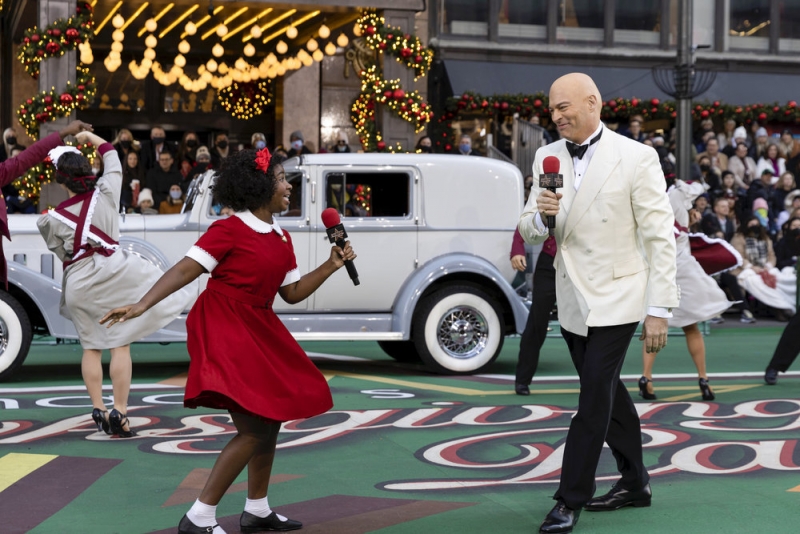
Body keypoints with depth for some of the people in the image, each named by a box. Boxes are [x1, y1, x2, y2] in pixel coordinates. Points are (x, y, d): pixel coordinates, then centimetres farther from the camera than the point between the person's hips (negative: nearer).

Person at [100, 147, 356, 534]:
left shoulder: (282, 239, 11)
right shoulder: (230, 230, -13)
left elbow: (292, 293, 15)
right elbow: (185, 270, -18)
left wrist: (332, 265, 8)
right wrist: (141, 306, -26)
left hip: (258, 332, 9)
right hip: (225, 331, -9)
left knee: (270, 420, 15)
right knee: (253, 429, -13)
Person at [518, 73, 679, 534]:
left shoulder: (636, 158, -12)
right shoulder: (547, 158, 4)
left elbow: (660, 237, -11)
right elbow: (530, 231, 8)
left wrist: (659, 310, -14)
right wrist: (541, 216, -16)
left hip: (615, 299, -6)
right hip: (571, 299, 6)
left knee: (594, 398, -7)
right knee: (607, 393, 16)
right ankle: (635, 482, 31)